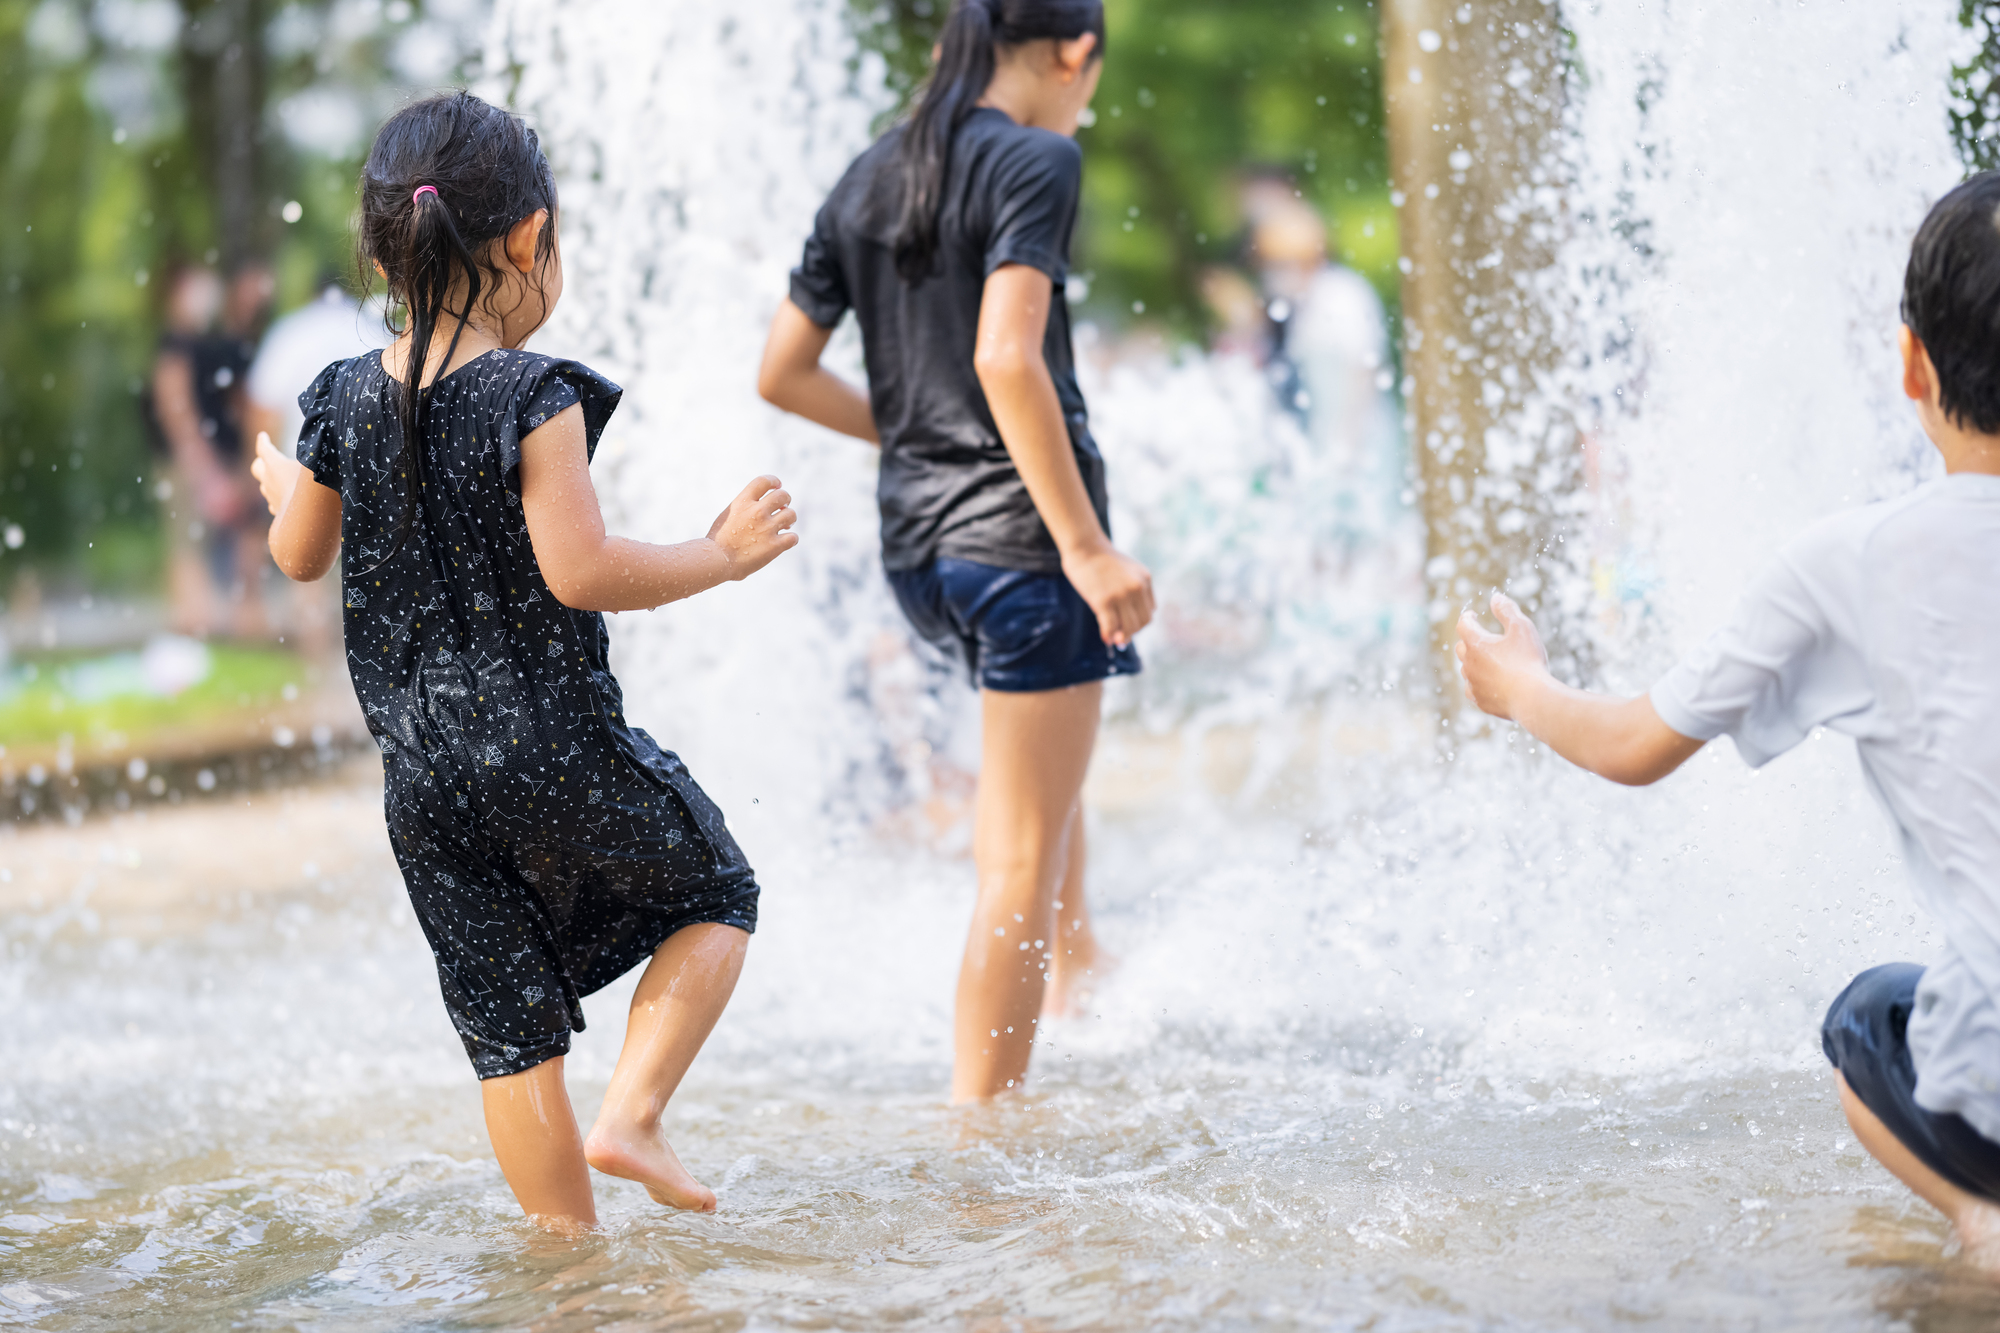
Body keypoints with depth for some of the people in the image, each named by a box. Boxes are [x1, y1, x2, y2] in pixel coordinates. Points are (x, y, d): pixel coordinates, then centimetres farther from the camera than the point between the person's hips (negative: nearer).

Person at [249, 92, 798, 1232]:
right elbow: (580, 572, -21)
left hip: (423, 776, 5)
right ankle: (632, 1113, 1)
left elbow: (301, 556, 16)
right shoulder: (535, 399, -16)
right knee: (716, 892, 18)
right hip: (557, 749, -5)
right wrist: (722, 554, -10)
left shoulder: (346, 401, 3)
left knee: (509, 1028, 11)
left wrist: (282, 486, 37)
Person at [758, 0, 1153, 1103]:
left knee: (1045, 719, 37)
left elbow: (782, 372, 13)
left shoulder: (869, 179, 11)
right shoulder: (1035, 161, -11)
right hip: (1015, 529, -8)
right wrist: (1087, 548, -23)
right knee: (1016, 864, -2)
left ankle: (1073, 951, 41)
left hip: (912, 544, 8)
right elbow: (1007, 358, -24)